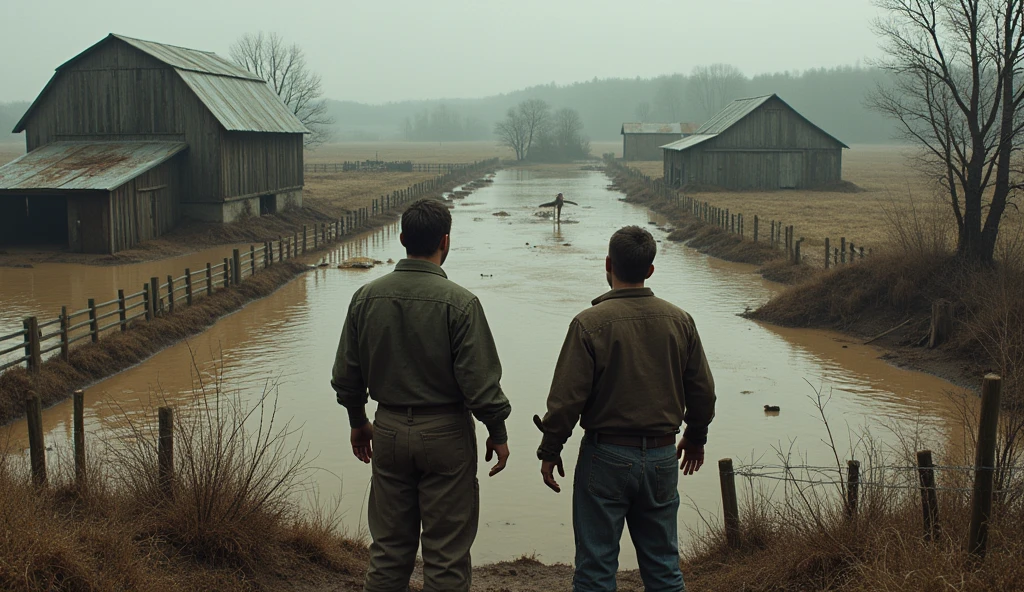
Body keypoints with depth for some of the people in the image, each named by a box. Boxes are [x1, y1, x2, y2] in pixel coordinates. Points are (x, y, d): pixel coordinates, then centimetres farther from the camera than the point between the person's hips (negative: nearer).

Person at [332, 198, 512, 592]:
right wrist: (497, 432, -1)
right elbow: (480, 379, -14)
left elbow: (346, 374, 6)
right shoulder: (459, 302, -15)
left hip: (388, 431, 4)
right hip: (445, 432, -4)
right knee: (446, 554, 5)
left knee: (389, 549, 15)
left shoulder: (366, 297, -1)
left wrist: (358, 422, 21)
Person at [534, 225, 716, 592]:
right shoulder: (679, 321, 0)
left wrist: (549, 451, 0)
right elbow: (702, 389, 8)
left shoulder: (590, 323, -14)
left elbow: (567, 397, -13)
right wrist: (696, 436, 26)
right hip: (662, 457, 4)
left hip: (606, 457, -4)